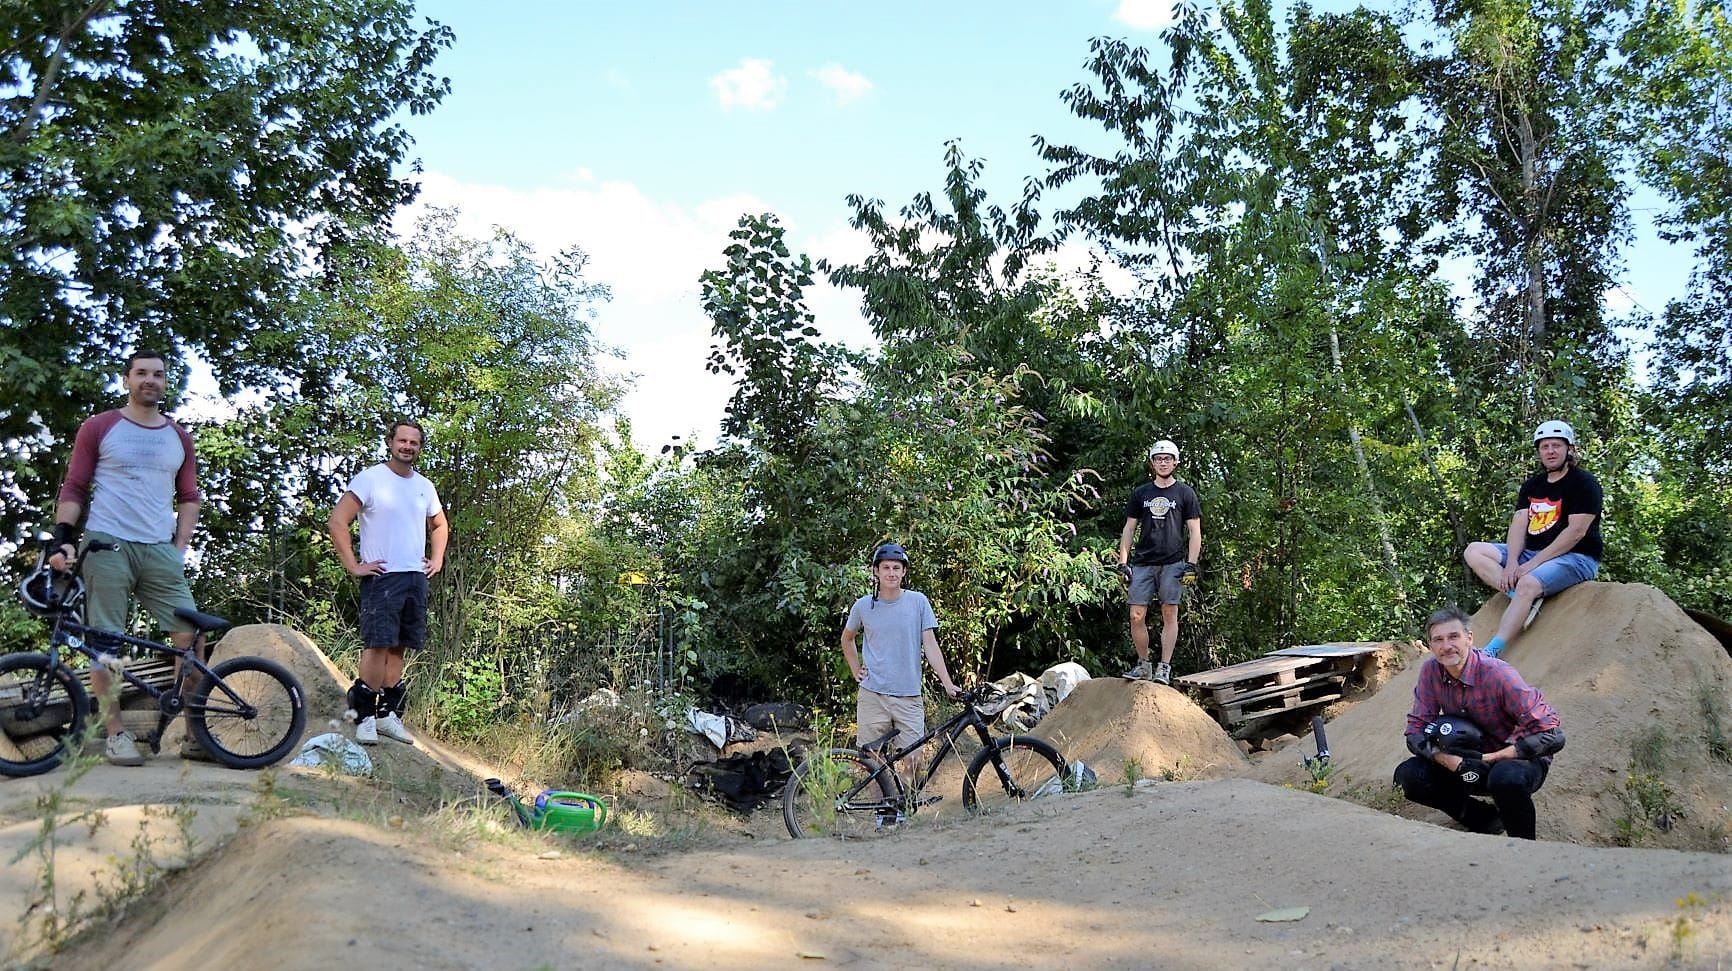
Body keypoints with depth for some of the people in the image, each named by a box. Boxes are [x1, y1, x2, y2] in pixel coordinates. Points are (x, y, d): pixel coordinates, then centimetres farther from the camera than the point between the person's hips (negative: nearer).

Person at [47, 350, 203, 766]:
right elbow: (73, 488, 4)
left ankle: (195, 734, 6)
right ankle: (116, 734, 7)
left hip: (161, 551, 3)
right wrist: (62, 538, -8)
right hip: (107, 546, -3)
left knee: (191, 635, -3)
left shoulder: (178, 438, 15)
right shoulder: (99, 428, 5)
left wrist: (181, 547, 8)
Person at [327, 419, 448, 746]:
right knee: (378, 645, -12)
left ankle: (388, 713, 15)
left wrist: (437, 560, 18)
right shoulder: (370, 479, -4)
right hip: (382, 576, -6)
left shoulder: (425, 487, 14)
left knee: (400, 647, 8)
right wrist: (353, 566, -12)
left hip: (416, 578, 6)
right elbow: (337, 522, -8)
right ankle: (364, 717, -7)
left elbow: (439, 525, 31)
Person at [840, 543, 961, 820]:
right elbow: (847, 638, 23)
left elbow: (930, 644, -1)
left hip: (909, 697, -1)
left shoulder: (918, 601, 1)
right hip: (872, 696, 1)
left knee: (913, 761, -6)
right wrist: (856, 670, 12)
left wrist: (948, 683, -9)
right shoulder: (863, 606, 4)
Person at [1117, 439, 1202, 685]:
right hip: (1143, 563, 2)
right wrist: (1123, 561, 5)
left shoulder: (1185, 493, 5)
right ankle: (1142, 665, 10)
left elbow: (1195, 531, 3)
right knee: (1137, 616, -4)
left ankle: (1164, 667, 3)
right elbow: (1129, 528, 14)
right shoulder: (1140, 494, 13)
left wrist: (1191, 564, -6)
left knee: (1169, 614, -2)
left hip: (1173, 563, -2)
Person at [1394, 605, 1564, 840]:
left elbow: (1551, 735, -25)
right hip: (1469, 758, 5)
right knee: (1408, 775, -15)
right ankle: (1487, 820, 4)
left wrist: (1491, 758, -27)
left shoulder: (1498, 675, -24)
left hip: (1521, 759, -5)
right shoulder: (1431, 671, -10)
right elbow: (1416, 730, -7)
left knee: (1506, 777, -39)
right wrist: (1450, 761, -27)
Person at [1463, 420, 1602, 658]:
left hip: (1575, 558, -8)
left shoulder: (1584, 483, -5)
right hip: (1533, 553, 8)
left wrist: (1533, 563, -19)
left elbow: (1576, 532, -15)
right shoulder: (1532, 485, 16)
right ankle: (1523, 599, -25)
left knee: (1528, 583, -36)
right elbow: (1518, 525, 4)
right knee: (1474, 552, -6)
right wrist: (1512, 562, -15)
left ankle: (1491, 652, -42)